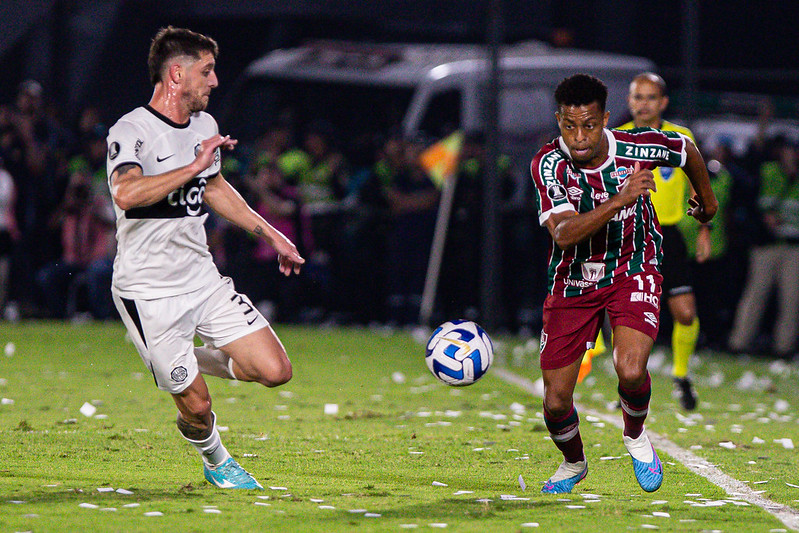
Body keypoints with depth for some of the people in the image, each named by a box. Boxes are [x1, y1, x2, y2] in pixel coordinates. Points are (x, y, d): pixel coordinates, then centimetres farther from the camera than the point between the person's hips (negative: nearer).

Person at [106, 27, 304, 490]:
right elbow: (126, 194, -36)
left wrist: (271, 235, 28)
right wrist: (194, 166, -31)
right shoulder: (131, 131, -16)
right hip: (149, 291, -7)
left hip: (203, 279, 7)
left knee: (275, 371, -5)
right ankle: (216, 460, 30)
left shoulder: (204, 126, 9)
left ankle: (195, 362, 22)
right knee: (197, 408, -4)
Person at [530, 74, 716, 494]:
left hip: (633, 271, -1)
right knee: (556, 403, -1)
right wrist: (619, 200, -46)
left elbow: (687, 150, 7)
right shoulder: (548, 164, -21)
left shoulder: (639, 147, -17)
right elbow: (563, 234, -35)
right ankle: (573, 464, 34)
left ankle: (635, 435, 8)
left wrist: (706, 199, 25)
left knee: (631, 371, -27)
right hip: (572, 281, 1)